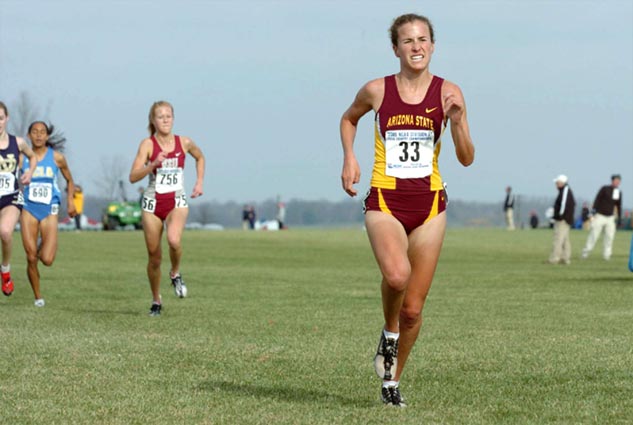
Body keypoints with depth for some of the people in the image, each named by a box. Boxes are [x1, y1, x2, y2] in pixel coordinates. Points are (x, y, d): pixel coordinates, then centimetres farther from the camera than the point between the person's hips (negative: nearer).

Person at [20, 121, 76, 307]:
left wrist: (70, 201, 2)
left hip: (49, 211, 0)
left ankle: (43, 246, 25)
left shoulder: (56, 157, 0)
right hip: (29, 210, 0)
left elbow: (69, 181, 14)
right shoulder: (23, 157, 0)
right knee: (31, 259, -4)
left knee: (47, 260, -12)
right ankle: (38, 297, 14)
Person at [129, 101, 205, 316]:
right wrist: (154, 164, -29)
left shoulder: (184, 143, 0)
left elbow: (200, 158, 23)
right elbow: (133, 177, -15)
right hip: (153, 203, 0)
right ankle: (156, 301, 26)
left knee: (174, 240, -30)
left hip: (177, 202, 0)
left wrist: (199, 182, 12)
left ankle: (176, 274, 0)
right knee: (154, 256, 6)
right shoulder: (148, 144, -7)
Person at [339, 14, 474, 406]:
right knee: (396, 275, -31)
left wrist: (457, 122, -20)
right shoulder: (377, 91, 0)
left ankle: (392, 380, 27)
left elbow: (467, 159, -3)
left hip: (429, 204, 1)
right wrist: (350, 157, 7)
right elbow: (349, 119, 22)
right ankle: (389, 333, 1)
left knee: (413, 308, 5)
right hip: (385, 201, -1)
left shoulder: (448, 93, -1)